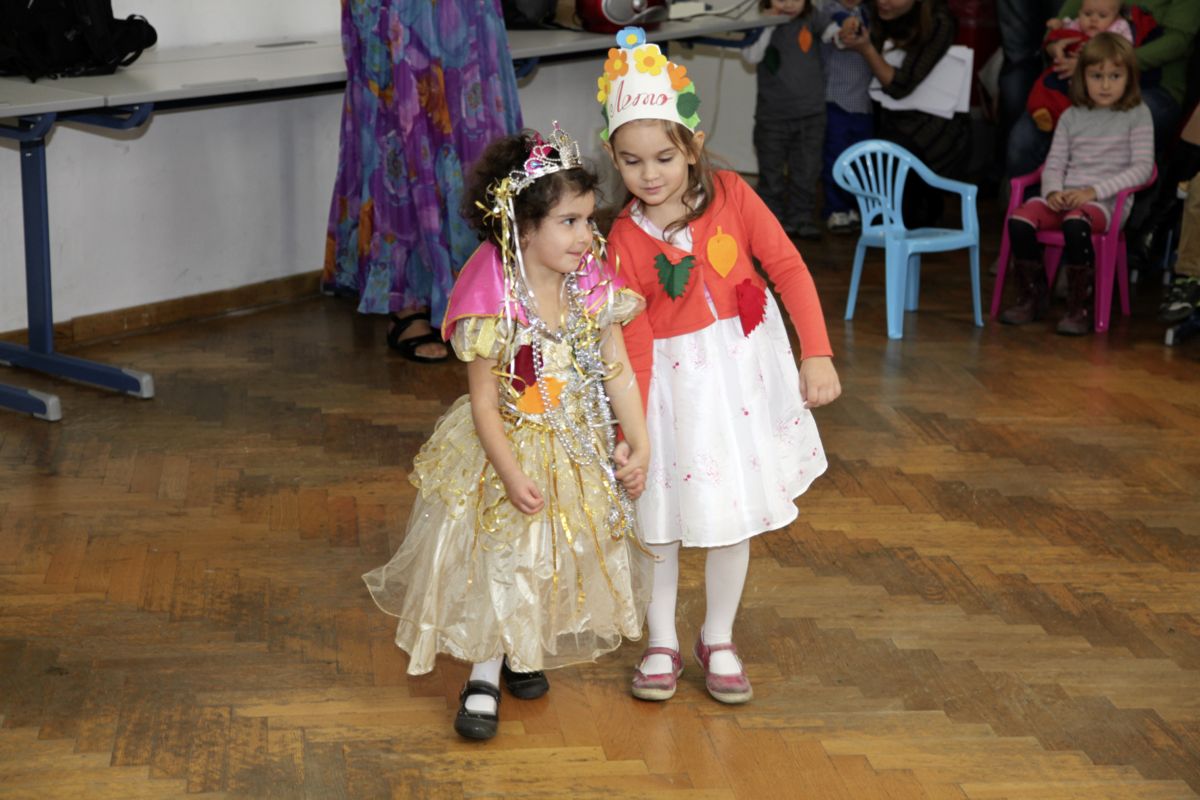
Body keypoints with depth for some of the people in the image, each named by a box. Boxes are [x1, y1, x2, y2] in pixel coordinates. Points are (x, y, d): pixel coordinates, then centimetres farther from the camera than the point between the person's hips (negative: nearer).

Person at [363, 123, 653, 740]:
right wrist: (511, 474, -23)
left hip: (576, 448, 6)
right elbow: (483, 402, -20)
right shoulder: (495, 300, -25)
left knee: (557, 557, 18)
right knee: (498, 559, 5)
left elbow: (618, 371, -3)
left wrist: (639, 443, -7)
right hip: (508, 447, -5)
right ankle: (483, 677, 22)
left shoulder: (594, 286, -10)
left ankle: (519, 654, 43)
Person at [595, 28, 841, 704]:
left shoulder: (732, 197, -10)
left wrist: (818, 352, -19)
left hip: (742, 367, 1)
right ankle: (662, 644, 26)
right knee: (660, 513, 7)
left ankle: (719, 640, 28)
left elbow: (789, 267, -10)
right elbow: (636, 342, -11)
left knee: (736, 509, 10)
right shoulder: (625, 240, -12)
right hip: (673, 378, -1)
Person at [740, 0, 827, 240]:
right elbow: (751, 56, -20)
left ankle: (801, 218, 18)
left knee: (806, 171, 8)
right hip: (773, 115, -1)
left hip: (811, 114, 2)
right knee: (771, 172, 6)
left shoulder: (813, 23, 1)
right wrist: (769, 23, -21)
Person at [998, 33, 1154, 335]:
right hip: (1065, 196, 5)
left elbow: (1142, 168, -5)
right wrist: (1053, 191, -10)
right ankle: (1031, 297, -6)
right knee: (1020, 219, -24)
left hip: (1107, 200, -4)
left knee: (1075, 222, -38)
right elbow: (1054, 163, 14)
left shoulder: (1137, 115, 4)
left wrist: (1094, 191, -15)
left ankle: (1079, 307, -27)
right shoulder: (1072, 117, 16)